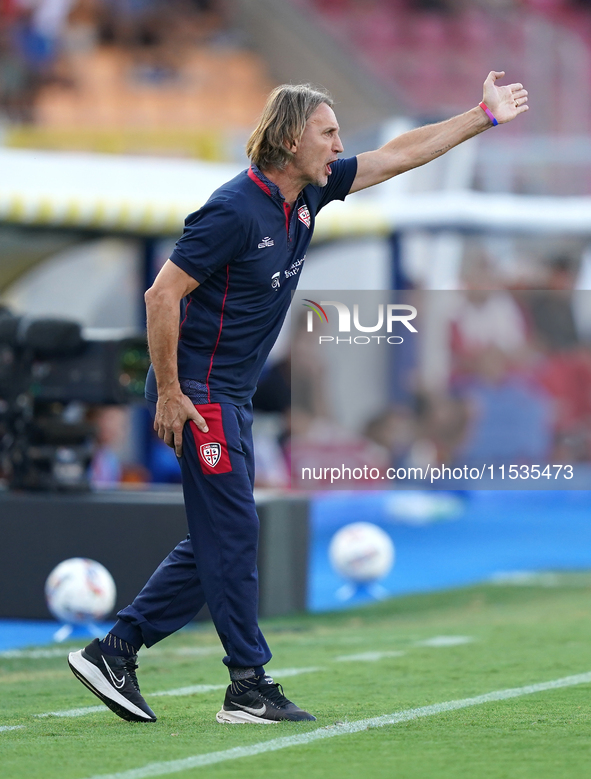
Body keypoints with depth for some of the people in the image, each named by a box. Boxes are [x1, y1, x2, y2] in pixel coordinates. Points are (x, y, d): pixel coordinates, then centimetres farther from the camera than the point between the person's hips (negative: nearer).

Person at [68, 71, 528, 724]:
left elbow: (397, 155, 14)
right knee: (232, 534, -5)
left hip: (233, 396, 9)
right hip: (198, 391, -9)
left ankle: (112, 652, 13)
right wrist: (169, 393, -19)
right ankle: (250, 688, 1)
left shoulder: (307, 192, 5)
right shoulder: (235, 210, -20)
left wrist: (486, 116, 15)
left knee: (217, 542, 9)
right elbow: (162, 295, -19)